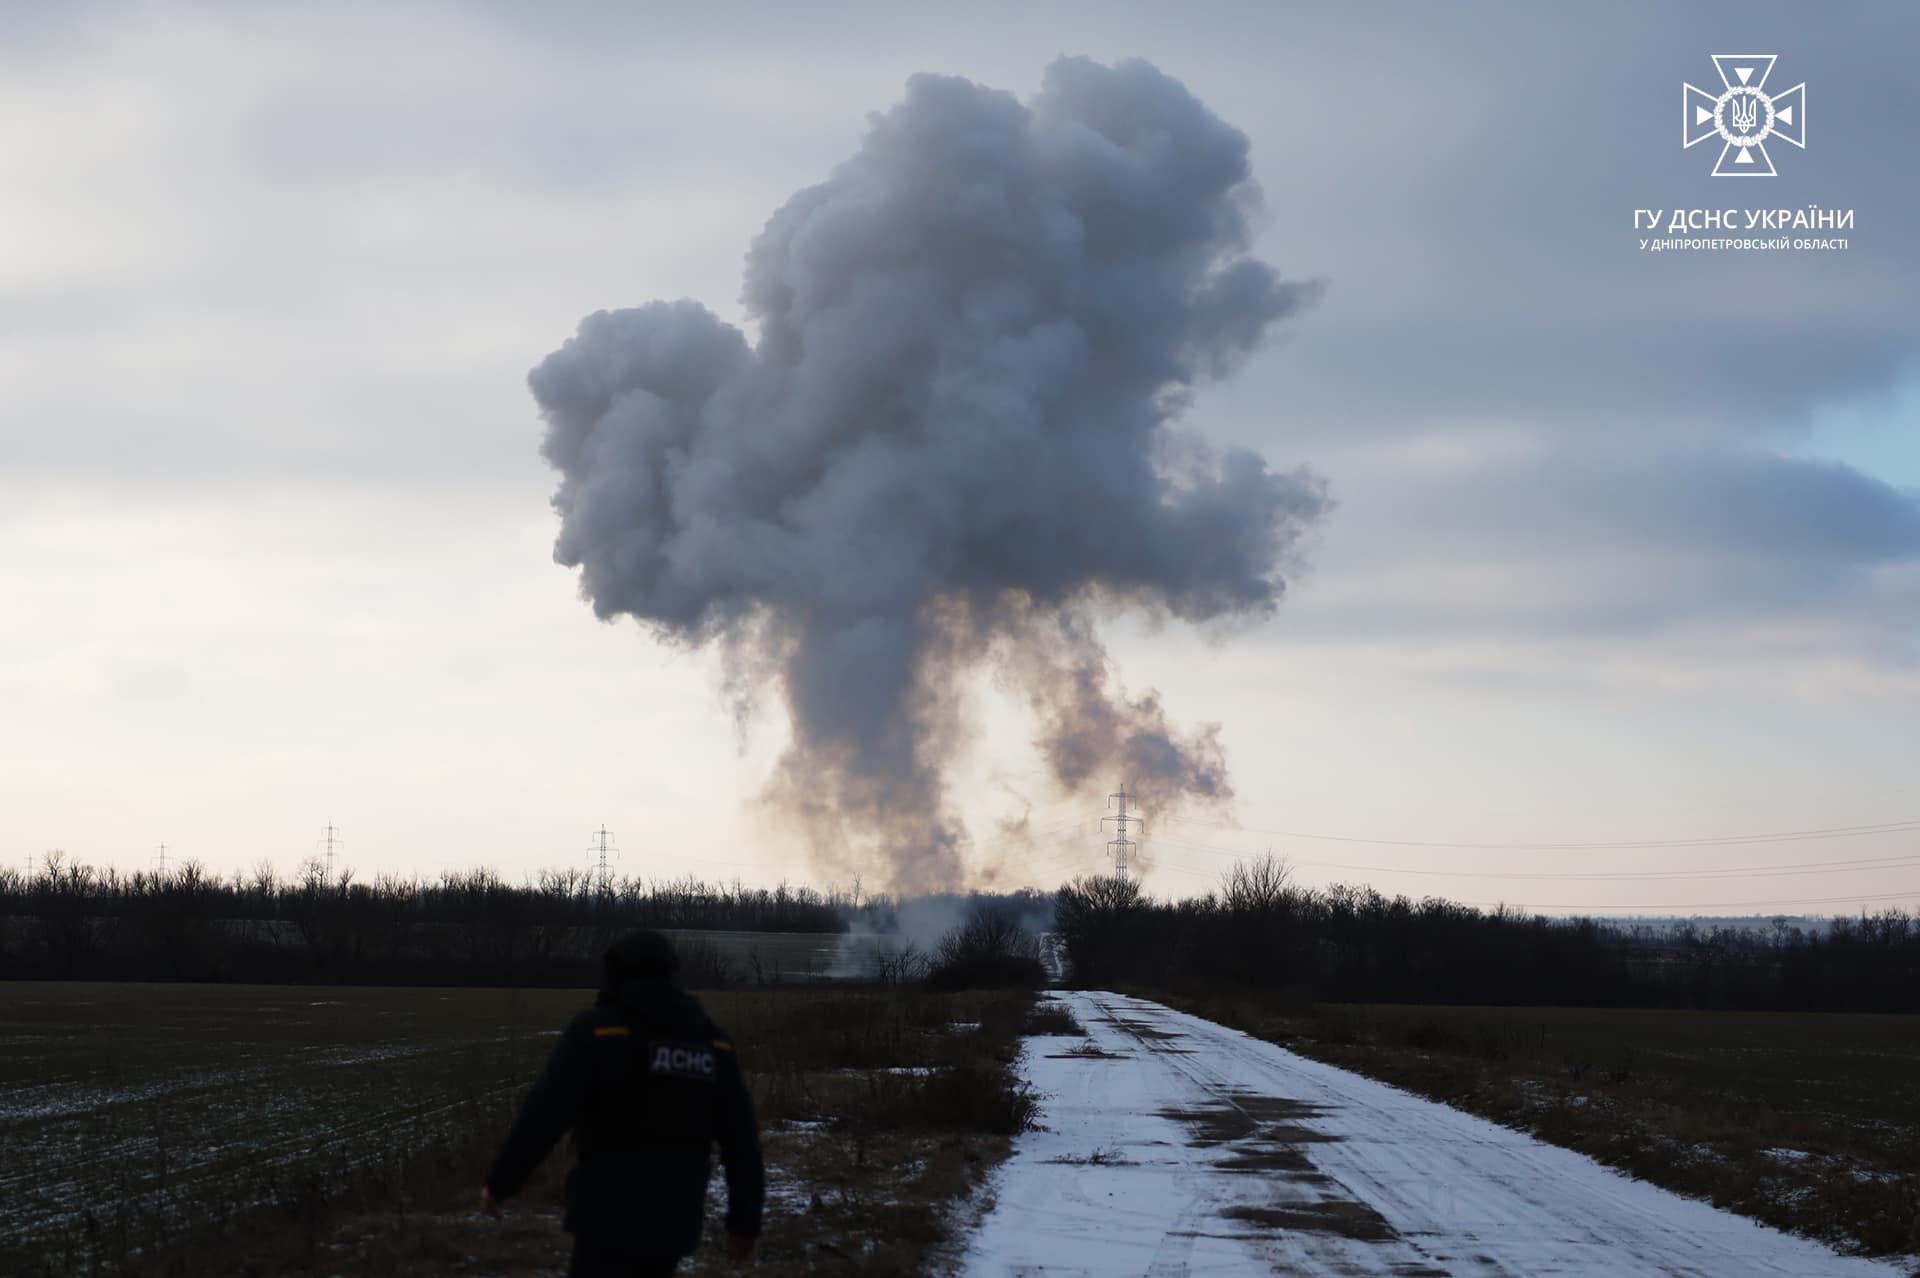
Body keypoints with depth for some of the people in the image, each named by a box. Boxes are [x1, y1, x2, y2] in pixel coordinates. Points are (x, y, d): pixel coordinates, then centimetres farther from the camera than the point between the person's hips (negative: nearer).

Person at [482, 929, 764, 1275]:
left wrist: (501, 1182, -1)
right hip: (676, 1217, 5)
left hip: (612, 1212, -5)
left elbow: (543, 1116, -13)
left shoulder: (595, 1029, -7)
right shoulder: (712, 1042, 7)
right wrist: (745, 1222, 15)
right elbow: (741, 1140, 7)